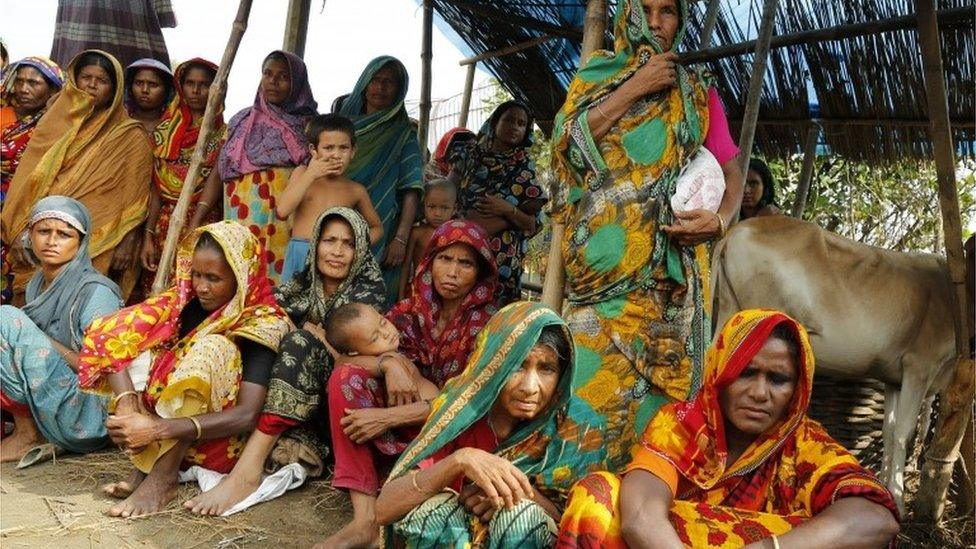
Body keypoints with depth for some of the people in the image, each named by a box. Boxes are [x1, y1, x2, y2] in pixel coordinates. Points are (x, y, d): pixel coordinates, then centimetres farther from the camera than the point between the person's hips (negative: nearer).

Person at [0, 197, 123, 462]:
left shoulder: (96, 291, -13)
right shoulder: (37, 283, 11)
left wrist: (45, 341, -16)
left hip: (87, 417, -8)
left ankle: (27, 435, -7)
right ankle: (29, 429, -3)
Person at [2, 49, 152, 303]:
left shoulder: (130, 137, 5)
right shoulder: (55, 124, 16)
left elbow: (134, 197, -1)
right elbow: (29, 179, 11)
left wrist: (127, 244, -10)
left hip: (95, 248, -3)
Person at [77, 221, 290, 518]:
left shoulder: (263, 323, -17)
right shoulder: (185, 300, -2)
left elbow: (248, 415, -27)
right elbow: (110, 335, -13)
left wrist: (158, 428, -33)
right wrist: (127, 404, -30)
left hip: (221, 441, -5)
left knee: (213, 348, -29)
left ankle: (163, 476, -27)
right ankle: (144, 462, -16)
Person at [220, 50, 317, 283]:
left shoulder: (309, 127, 3)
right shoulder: (241, 122, 13)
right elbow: (219, 174, 15)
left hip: (287, 226, -2)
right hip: (244, 223, 3)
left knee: (279, 279, -9)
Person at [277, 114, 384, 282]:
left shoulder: (356, 191, 9)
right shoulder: (302, 173, 8)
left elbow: (377, 227, 21)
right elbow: (282, 210, -7)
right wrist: (311, 174, -7)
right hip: (300, 255, 0)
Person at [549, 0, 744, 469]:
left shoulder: (699, 94, 17)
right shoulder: (596, 76, 14)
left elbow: (732, 174, 12)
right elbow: (566, 143, -3)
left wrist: (720, 219, -10)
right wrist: (635, 88, -5)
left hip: (675, 259, 2)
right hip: (607, 252, -1)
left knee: (666, 374, -4)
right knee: (596, 370, -10)